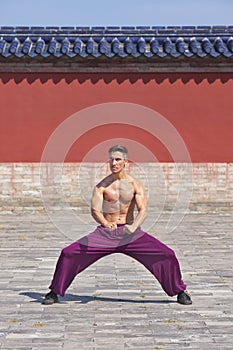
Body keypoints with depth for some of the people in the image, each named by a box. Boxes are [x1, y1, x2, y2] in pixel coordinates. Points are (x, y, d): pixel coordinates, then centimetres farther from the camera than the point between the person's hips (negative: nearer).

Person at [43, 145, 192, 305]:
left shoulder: (135, 185, -3)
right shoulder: (102, 186, -3)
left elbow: (143, 210, -16)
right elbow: (95, 210, -16)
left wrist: (133, 227, -37)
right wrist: (105, 223, -39)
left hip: (130, 233, 0)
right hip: (105, 232, 0)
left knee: (167, 255, -13)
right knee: (69, 254, -13)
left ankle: (180, 292, 8)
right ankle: (54, 293, 5)